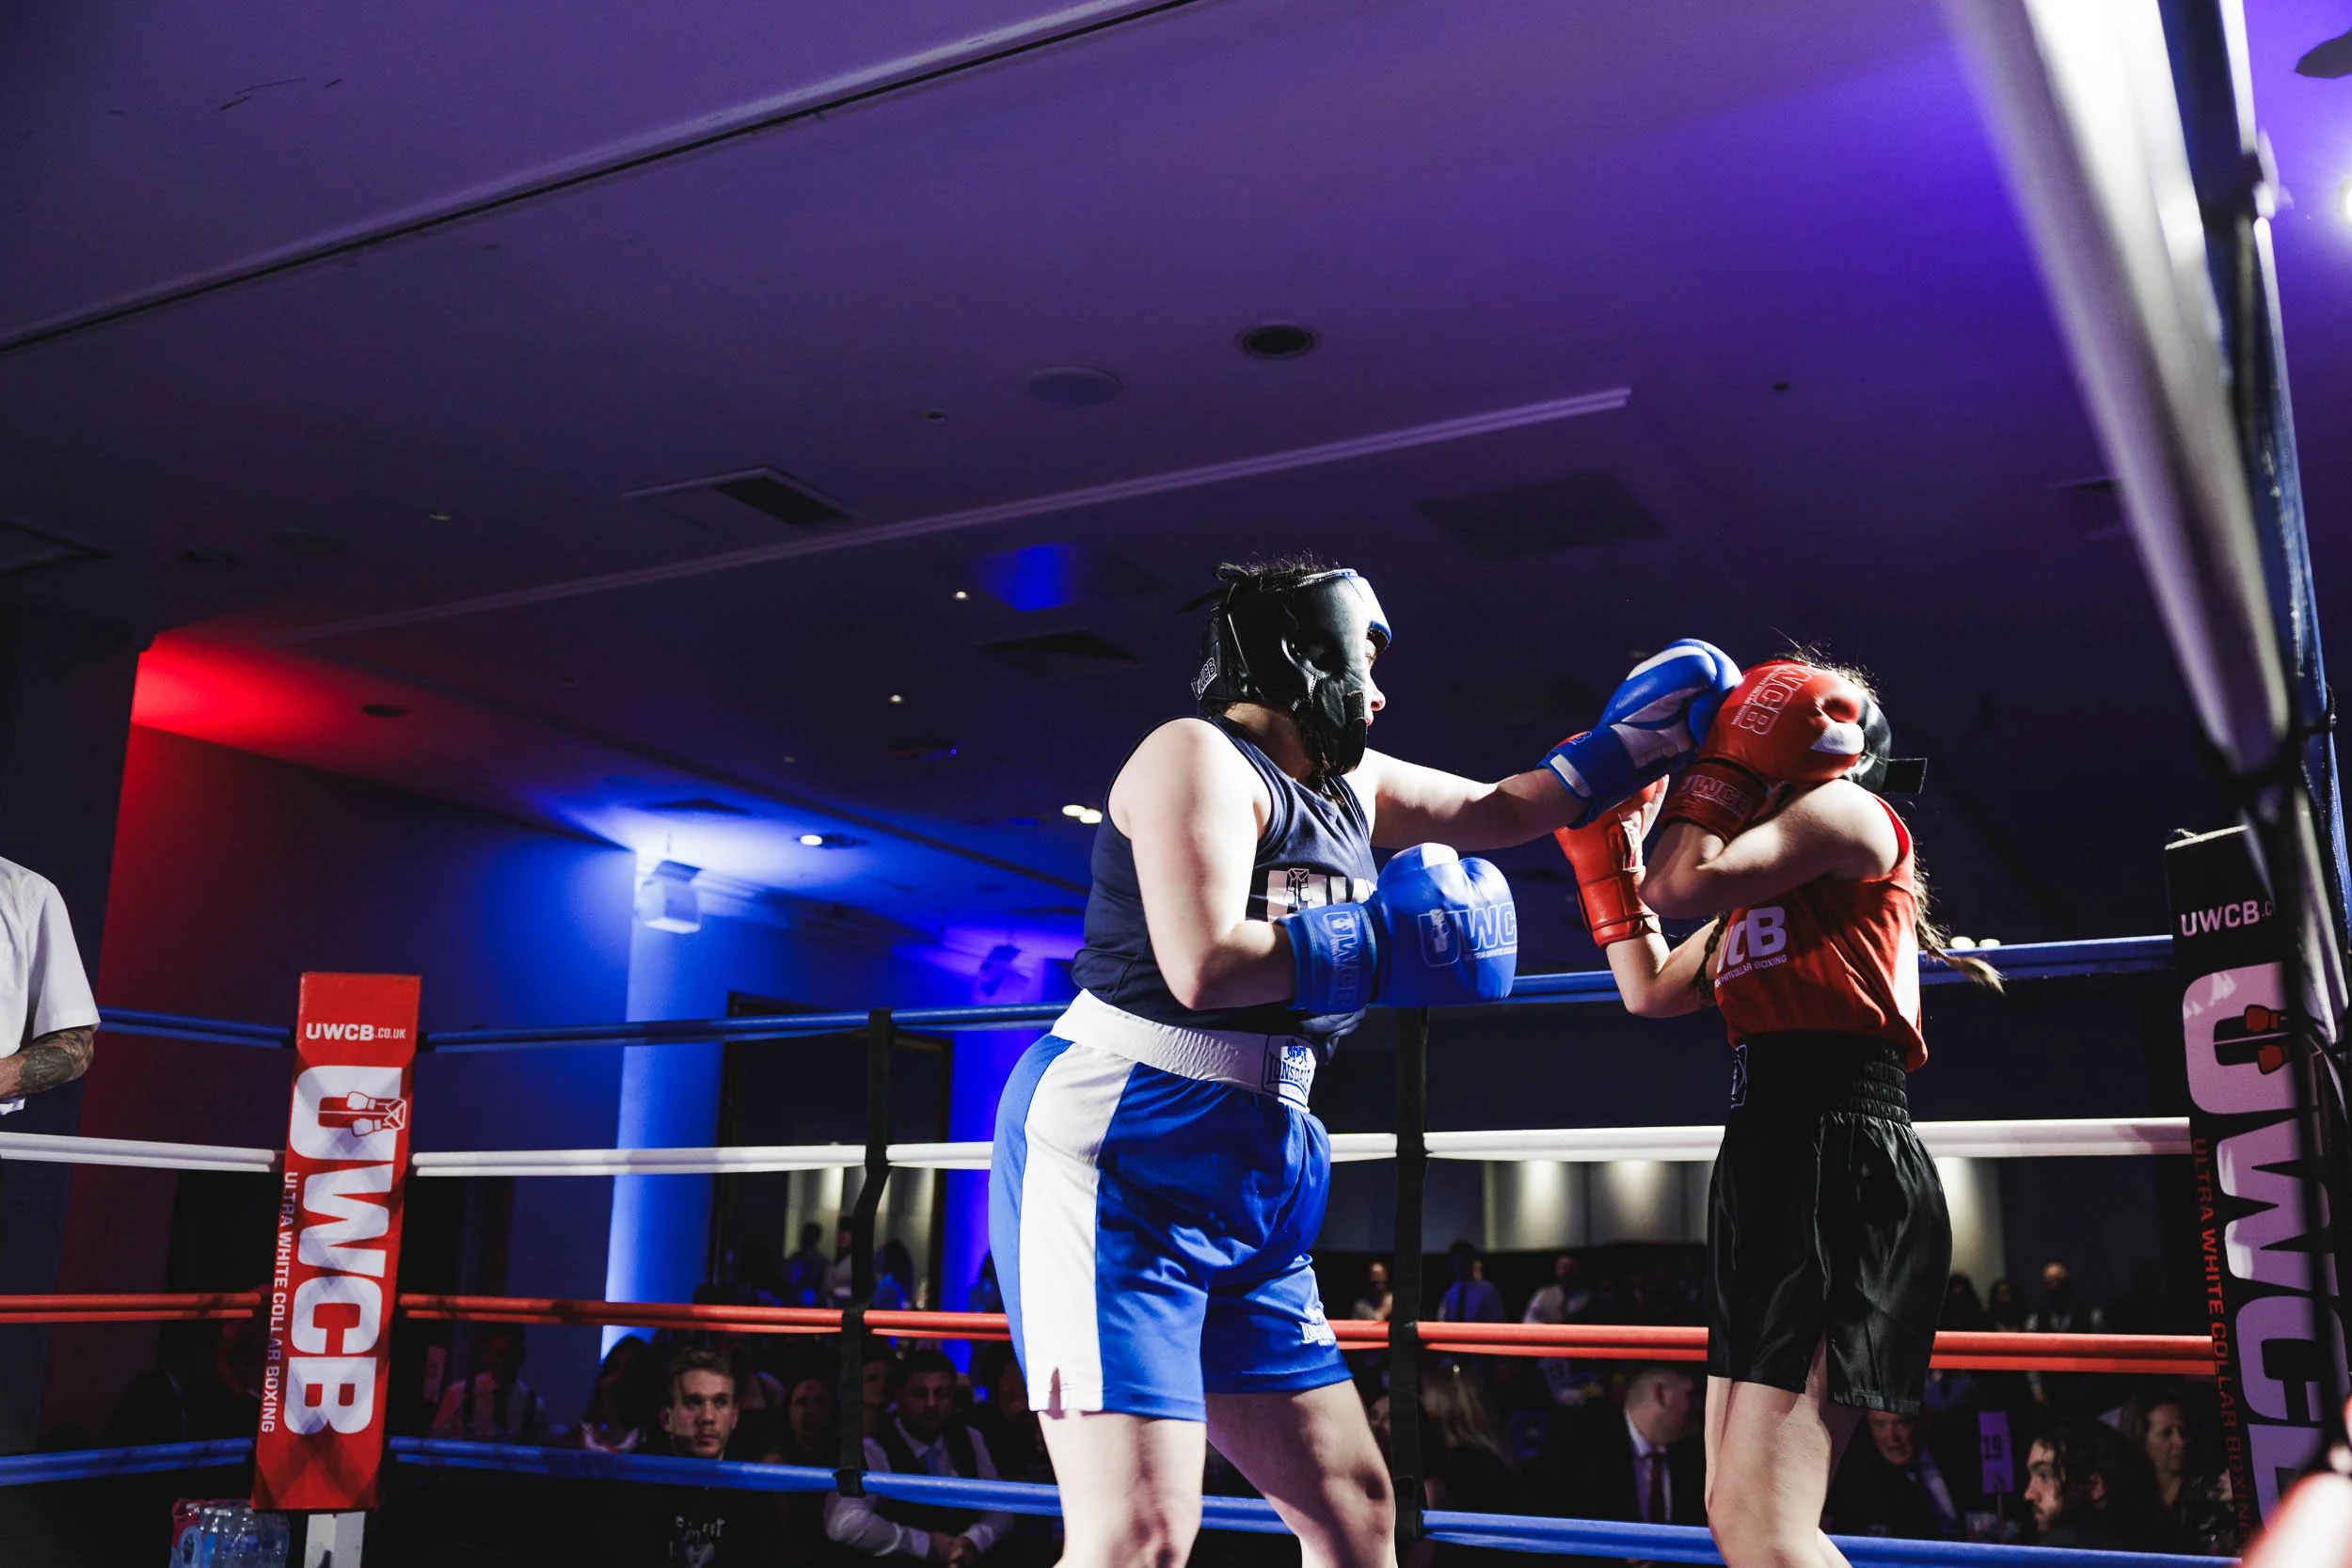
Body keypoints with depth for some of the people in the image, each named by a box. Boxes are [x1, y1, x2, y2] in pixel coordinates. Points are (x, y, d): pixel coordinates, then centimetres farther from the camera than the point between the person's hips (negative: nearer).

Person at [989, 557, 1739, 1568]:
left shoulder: (1348, 785, 18)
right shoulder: (1199, 755, -8)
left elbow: (1500, 812, 33)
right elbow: (1203, 965, -22)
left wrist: (1625, 745, 29)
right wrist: (1390, 937, -10)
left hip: (1249, 1176, 9)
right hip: (1121, 1150, -9)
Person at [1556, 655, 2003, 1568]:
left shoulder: (1848, 811, -1)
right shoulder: (1766, 888, 25)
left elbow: (1680, 886, -13)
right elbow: (1649, 989, 27)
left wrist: (1729, 761, 1)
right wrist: (1603, 841, 27)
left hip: (1841, 1169, -10)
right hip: (1768, 1168, 10)